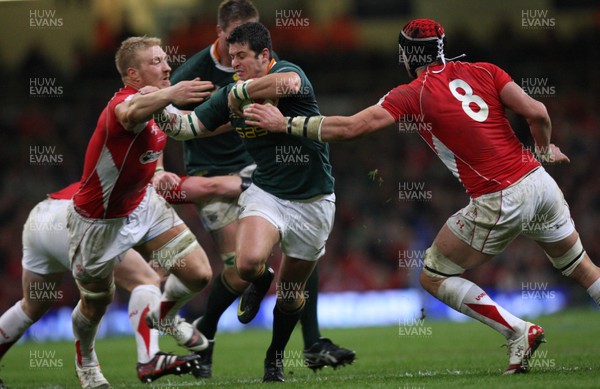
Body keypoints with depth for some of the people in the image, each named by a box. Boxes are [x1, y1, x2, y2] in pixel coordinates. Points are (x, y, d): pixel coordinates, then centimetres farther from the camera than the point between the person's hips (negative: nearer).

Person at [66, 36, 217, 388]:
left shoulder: (156, 103, -4)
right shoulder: (122, 103, -31)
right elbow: (131, 112, -59)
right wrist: (169, 94, -77)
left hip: (142, 205, 7)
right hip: (99, 222, -7)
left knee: (199, 273, -7)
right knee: (97, 302, 13)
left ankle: (165, 315, 26)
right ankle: (85, 359, 45)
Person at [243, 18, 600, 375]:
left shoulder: (411, 95, -2)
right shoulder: (483, 71, 10)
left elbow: (350, 127, -7)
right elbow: (537, 113, 1)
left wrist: (285, 124, 1)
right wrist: (544, 151, 21)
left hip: (499, 203, -6)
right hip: (539, 181, 6)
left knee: (433, 277, 10)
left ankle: (519, 331, 1)